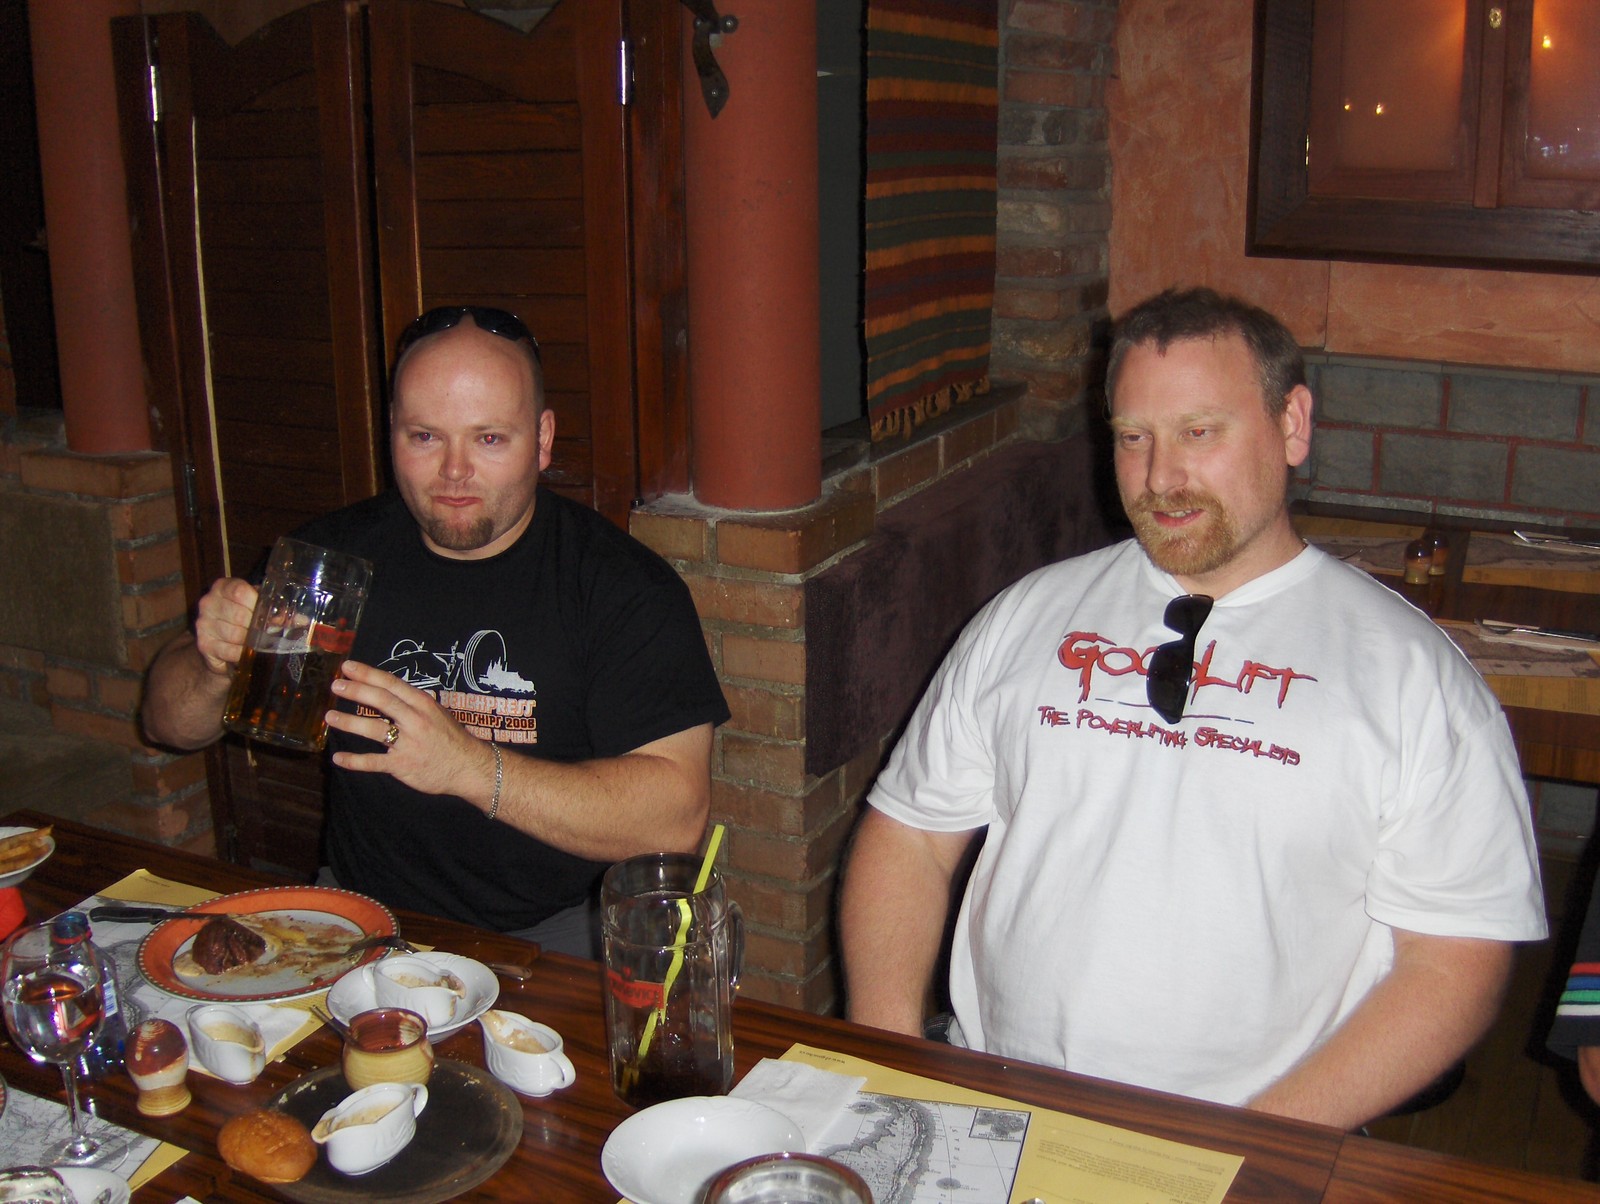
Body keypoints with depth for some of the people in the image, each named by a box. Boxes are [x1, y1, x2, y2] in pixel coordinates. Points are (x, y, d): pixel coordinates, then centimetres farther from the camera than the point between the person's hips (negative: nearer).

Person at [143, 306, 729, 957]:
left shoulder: (625, 583, -7)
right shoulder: (335, 551, 5)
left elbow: (678, 815, -17)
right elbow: (170, 724, 12)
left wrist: (468, 765, -26)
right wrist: (216, 666, -12)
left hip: (548, 935, -4)